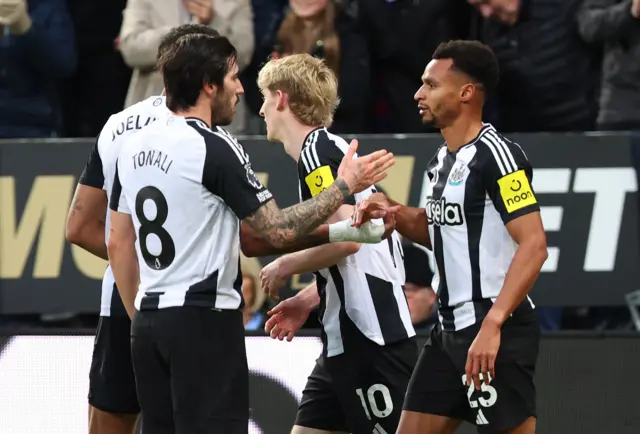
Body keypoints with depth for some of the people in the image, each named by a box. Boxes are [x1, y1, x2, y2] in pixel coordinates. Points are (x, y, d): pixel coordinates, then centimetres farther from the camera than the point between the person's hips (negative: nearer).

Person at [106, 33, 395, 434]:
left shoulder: (135, 148, 10)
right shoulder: (214, 148, -13)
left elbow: (119, 243, 16)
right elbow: (279, 231, -12)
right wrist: (344, 186, -2)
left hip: (149, 321, 8)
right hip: (204, 320, -8)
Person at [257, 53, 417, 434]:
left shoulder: (318, 150, -11)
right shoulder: (327, 148, 18)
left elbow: (346, 237, -22)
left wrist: (285, 267, -8)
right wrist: (308, 299, 19)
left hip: (370, 340, -10)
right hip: (348, 339, 10)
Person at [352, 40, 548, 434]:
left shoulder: (496, 154, -14)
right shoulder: (444, 160, 13)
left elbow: (534, 246, -21)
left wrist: (492, 324, -28)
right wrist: (392, 212, 9)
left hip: (497, 333, -10)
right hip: (451, 328, 10)